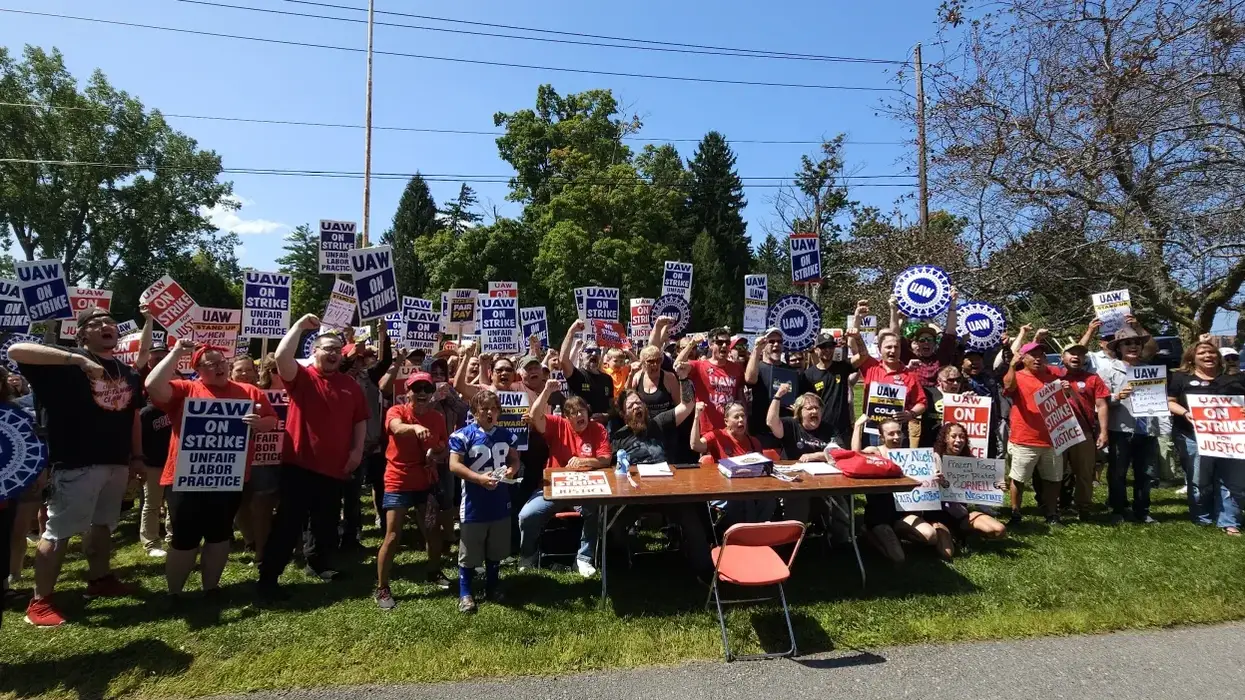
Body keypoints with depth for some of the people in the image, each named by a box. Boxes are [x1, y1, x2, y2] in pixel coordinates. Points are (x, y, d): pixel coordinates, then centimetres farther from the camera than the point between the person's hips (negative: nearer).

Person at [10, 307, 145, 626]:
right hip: (77, 463, -6)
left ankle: (99, 579, 32)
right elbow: (16, 351, -22)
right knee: (58, 530, 0)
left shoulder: (128, 373, 14)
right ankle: (40, 601, 10)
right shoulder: (69, 363, -5)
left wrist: (137, 456, 14)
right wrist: (78, 359, -29)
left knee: (103, 524, 18)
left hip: (117, 462, 6)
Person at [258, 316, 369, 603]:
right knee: (288, 523, 0)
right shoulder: (301, 377, -4)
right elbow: (281, 356, -24)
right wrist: (300, 326, -22)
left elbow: (360, 420, 12)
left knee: (327, 523, 17)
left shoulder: (351, 386, 7)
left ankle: (319, 564, 36)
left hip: (335, 467, 5)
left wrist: (357, 450, 3)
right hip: (299, 465, -4)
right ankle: (267, 578, 10)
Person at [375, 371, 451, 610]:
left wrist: (436, 456, -13)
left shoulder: (437, 417, 1)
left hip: (427, 482, 4)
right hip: (398, 483, -4)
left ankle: (434, 572, 37)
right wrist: (416, 427, -56)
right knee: (393, 537, -3)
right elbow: (397, 428, -35)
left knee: (433, 531, 13)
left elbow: (446, 448, 9)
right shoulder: (396, 411, -11)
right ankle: (382, 588, 13)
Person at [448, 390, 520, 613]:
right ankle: (465, 594, 23)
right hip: (474, 504, -4)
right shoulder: (464, 435, -12)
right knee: (469, 552, 7)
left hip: (500, 502, 5)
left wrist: (511, 470, -10)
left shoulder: (505, 435, 4)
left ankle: (491, 588, 35)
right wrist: (479, 478, -25)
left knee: (496, 551, 17)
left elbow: (514, 459, 13)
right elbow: (454, 465, -15)